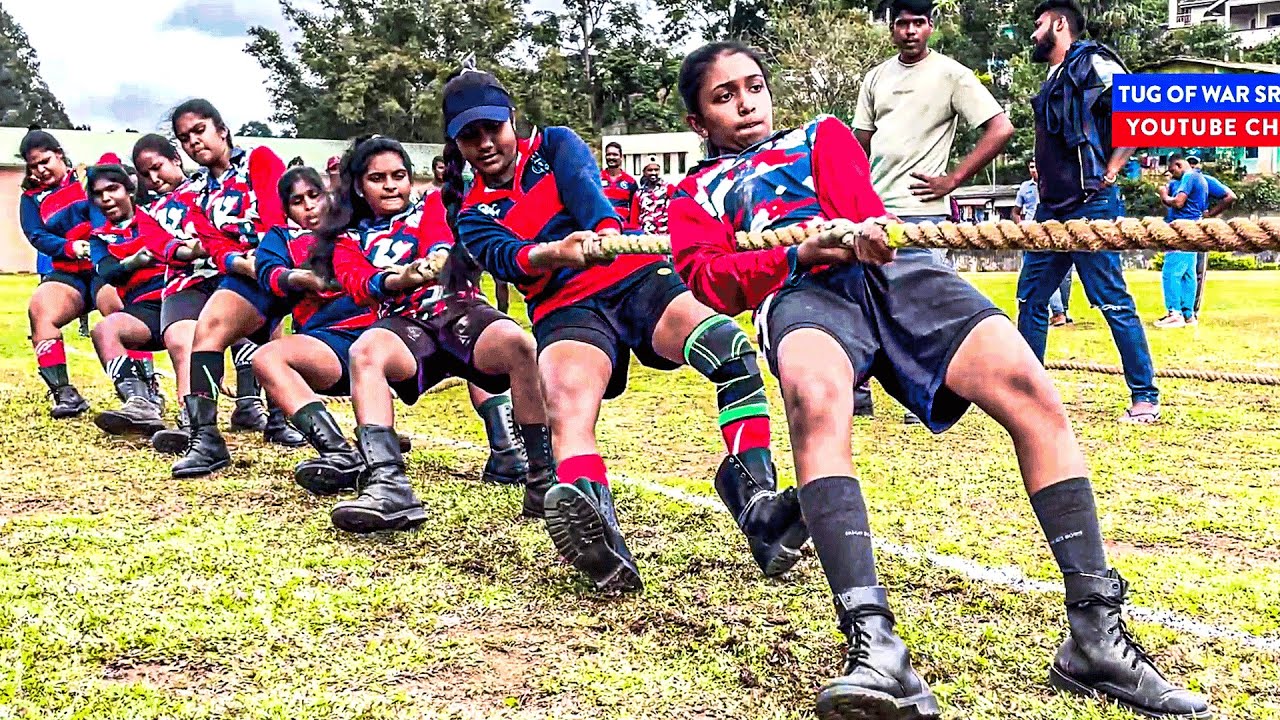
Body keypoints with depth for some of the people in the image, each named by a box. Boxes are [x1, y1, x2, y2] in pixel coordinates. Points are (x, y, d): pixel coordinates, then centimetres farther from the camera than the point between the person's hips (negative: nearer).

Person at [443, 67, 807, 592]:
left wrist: (606, 230, -31)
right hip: (566, 309, -1)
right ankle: (598, 538, -62)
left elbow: (582, 184, -7)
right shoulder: (473, 214, 18)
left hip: (637, 275, 1)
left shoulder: (554, 145, 17)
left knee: (731, 348, -30)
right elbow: (504, 257, -5)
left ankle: (758, 502, -37)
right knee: (567, 402, -35)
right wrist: (557, 253, -29)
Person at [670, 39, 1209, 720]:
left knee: (1031, 390, -23)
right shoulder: (695, 194, 30)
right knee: (815, 397, -39)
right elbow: (710, 280, 8)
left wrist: (862, 230, -13)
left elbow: (857, 202, 13)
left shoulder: (821, 134, 36)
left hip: (889, 267, 2)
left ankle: (1096, 633, -23)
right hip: (799, 288, -2)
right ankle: (873, 645, -51)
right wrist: (804, 251, -10)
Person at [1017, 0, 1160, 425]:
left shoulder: (1093, 63, -6)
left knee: (1114, 302, -5)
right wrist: (1046, 178, 16)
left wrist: (1108, 174, -13)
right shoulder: (1053, 79, 19)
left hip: (1090, 205, -9)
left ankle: (1145, 398, 2)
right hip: (1052, 207, 9)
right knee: (1031, 298, 9)